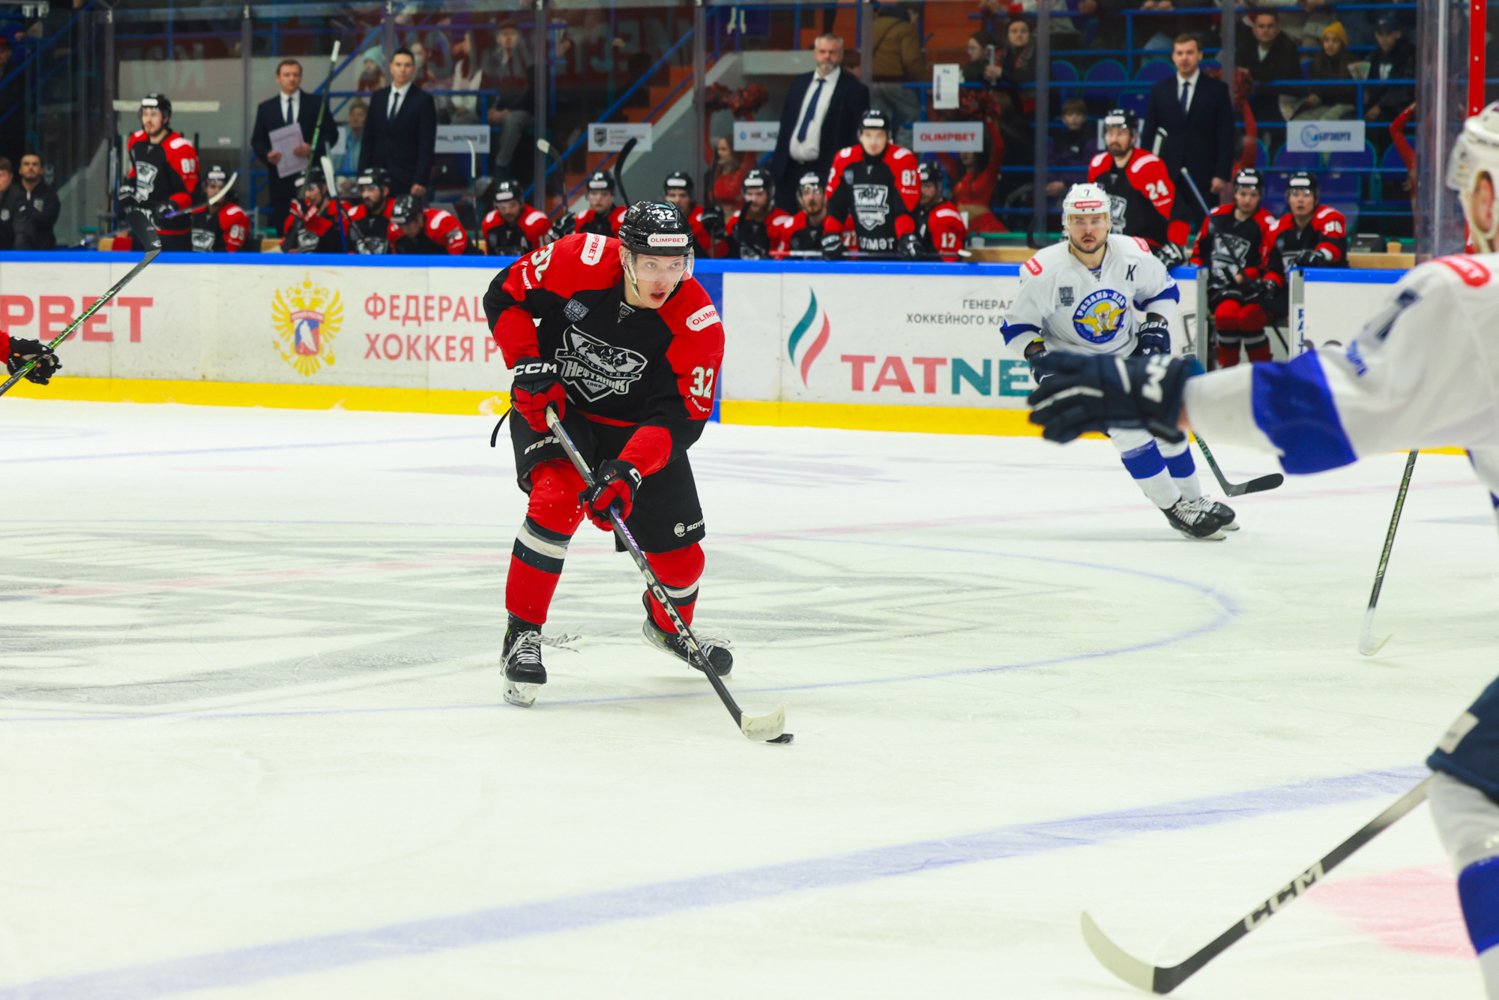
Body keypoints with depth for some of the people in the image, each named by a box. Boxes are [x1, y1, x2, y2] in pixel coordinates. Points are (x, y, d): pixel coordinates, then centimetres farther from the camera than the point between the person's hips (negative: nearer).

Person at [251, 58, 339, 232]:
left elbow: (331, 133, 4)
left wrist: (312, 149, -13)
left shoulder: (316, 103, 8)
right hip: (280, 176, 2)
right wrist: (267, 154, -11)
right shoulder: (266, 108, 13)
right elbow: (257, 140, 11)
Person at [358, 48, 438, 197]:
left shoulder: (424, 100, -1)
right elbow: (368, 139, 14)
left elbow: (427, 145, -4)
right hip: (378, 176, 4)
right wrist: (362, 174, 6)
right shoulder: (377, 97, 13)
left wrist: (420, 181, -12)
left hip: (407, 179, -4)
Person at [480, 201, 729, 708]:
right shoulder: (578, 260, -26)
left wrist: (629, 471, -38)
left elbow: (678, 419, -24)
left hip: (637, 426, 2)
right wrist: (528, 366, -19)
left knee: (679, 555, 2)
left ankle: (668, 625, 38)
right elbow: (504, 295, -9)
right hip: (552, 406, -2)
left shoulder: (698, 325, -25)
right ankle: (522, 633, -16)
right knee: (556, 499, -30)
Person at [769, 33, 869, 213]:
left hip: (825, 172, -6)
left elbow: (858, 135, -5)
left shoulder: (853, 89, -2)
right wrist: (777, 163, 12)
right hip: (790, 169, 6)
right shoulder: (799, 83, 15)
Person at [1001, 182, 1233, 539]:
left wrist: (1156, 327, -8)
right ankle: (1174, 509, -10)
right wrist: (1038, 356, -29)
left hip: (1129, 352, 5)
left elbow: (1164, 290, 7)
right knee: (1128, 424, -21)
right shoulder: (1046, 272, -24)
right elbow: (1016, 326, -13)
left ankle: (1193, 499, 29)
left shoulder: (1133, 255, -13)